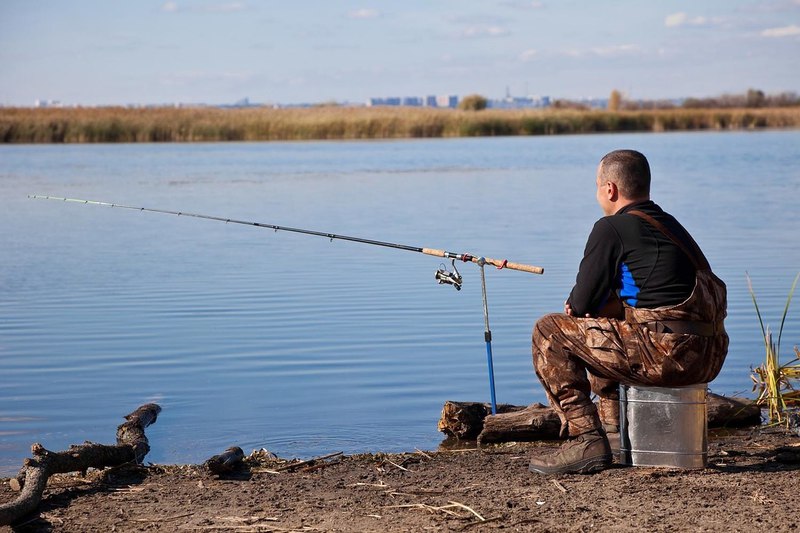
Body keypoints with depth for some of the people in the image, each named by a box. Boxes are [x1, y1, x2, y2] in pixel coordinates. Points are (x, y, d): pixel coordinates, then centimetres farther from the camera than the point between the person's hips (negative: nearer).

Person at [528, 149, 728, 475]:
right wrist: (584, 302, 20)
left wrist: (577, 303, 20)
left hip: (667, 354, -9)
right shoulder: (671, 225, 21)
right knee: (602, 326, 34)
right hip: (709, 357, 9)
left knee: (550, 332, 0)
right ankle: (612, 429, 38)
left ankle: (586, 442, -6)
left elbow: (582, 304, -3)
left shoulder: (611, 229, -4)